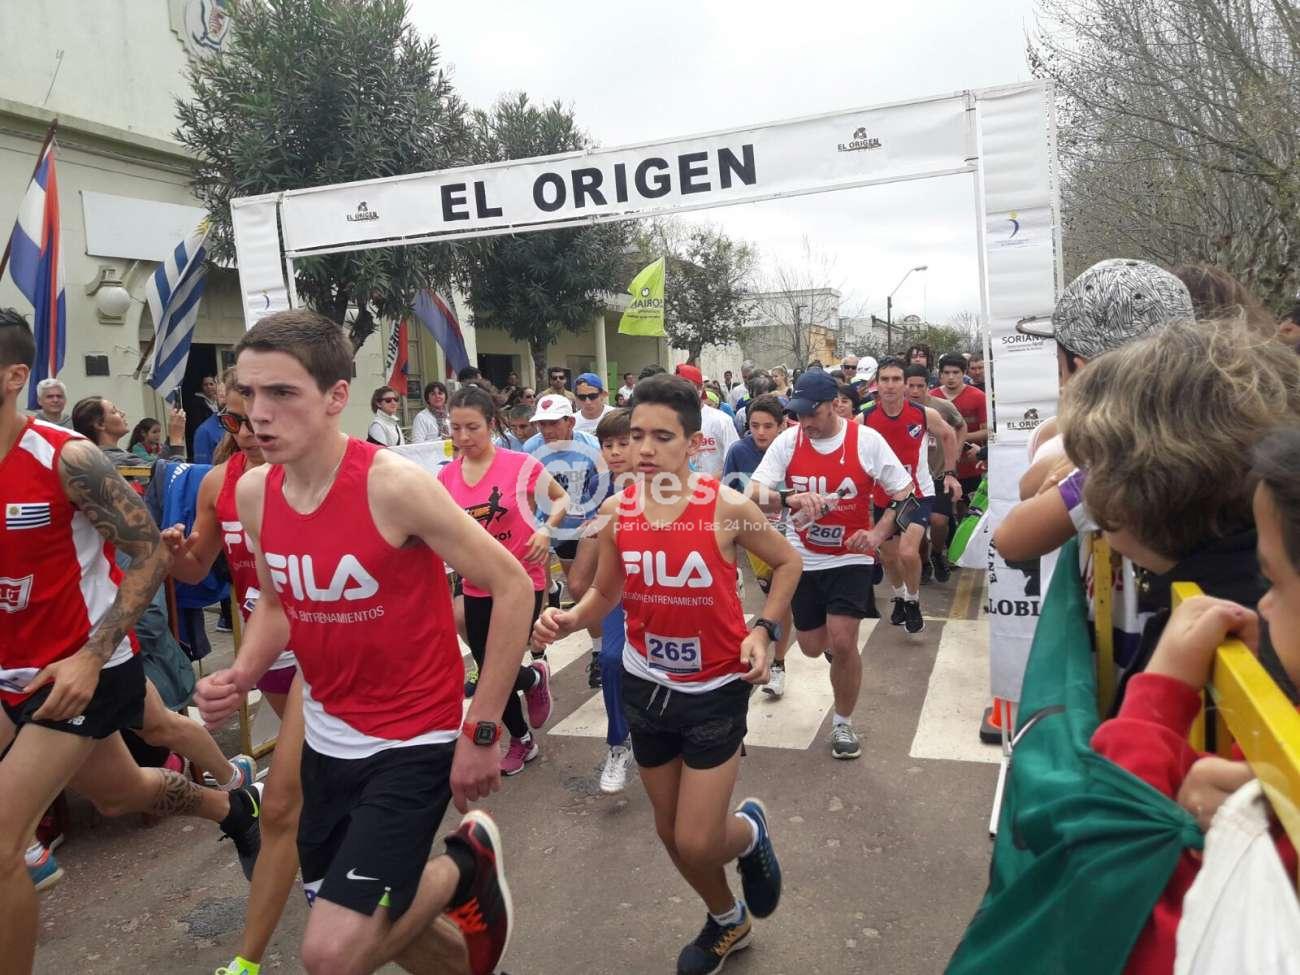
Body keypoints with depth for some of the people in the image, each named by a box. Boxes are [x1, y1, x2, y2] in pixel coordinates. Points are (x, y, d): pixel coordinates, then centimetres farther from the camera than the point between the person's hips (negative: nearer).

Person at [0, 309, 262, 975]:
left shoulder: (66, 458, -20)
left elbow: (150, 554, -17)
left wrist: (92, 657, -23)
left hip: (85, 667, -7)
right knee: (120, 794, 25)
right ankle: (232, 808, 53)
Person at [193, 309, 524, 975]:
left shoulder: (395, 485, -23)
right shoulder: (252, 493, -3)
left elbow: (512, 586, -18)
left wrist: (481, 731, -16)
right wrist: (242, 675, -8)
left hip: (415, 740, -6)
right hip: (327, 738, 7)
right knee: (352, 918, 20)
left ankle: (467, 865, 16)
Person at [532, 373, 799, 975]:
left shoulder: (727, 507, -18)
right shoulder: (614, 512, -8)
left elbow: (788, 564, -1)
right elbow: (605, 593, 6)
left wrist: (765, 630, -14)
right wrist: (568, 619, -14)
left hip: (716, 690, -4)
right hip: (645, 685, 4)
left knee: (696, 843, -4)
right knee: (672, 834, 18)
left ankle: (749, 830, 34)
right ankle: (728, 920, 48)